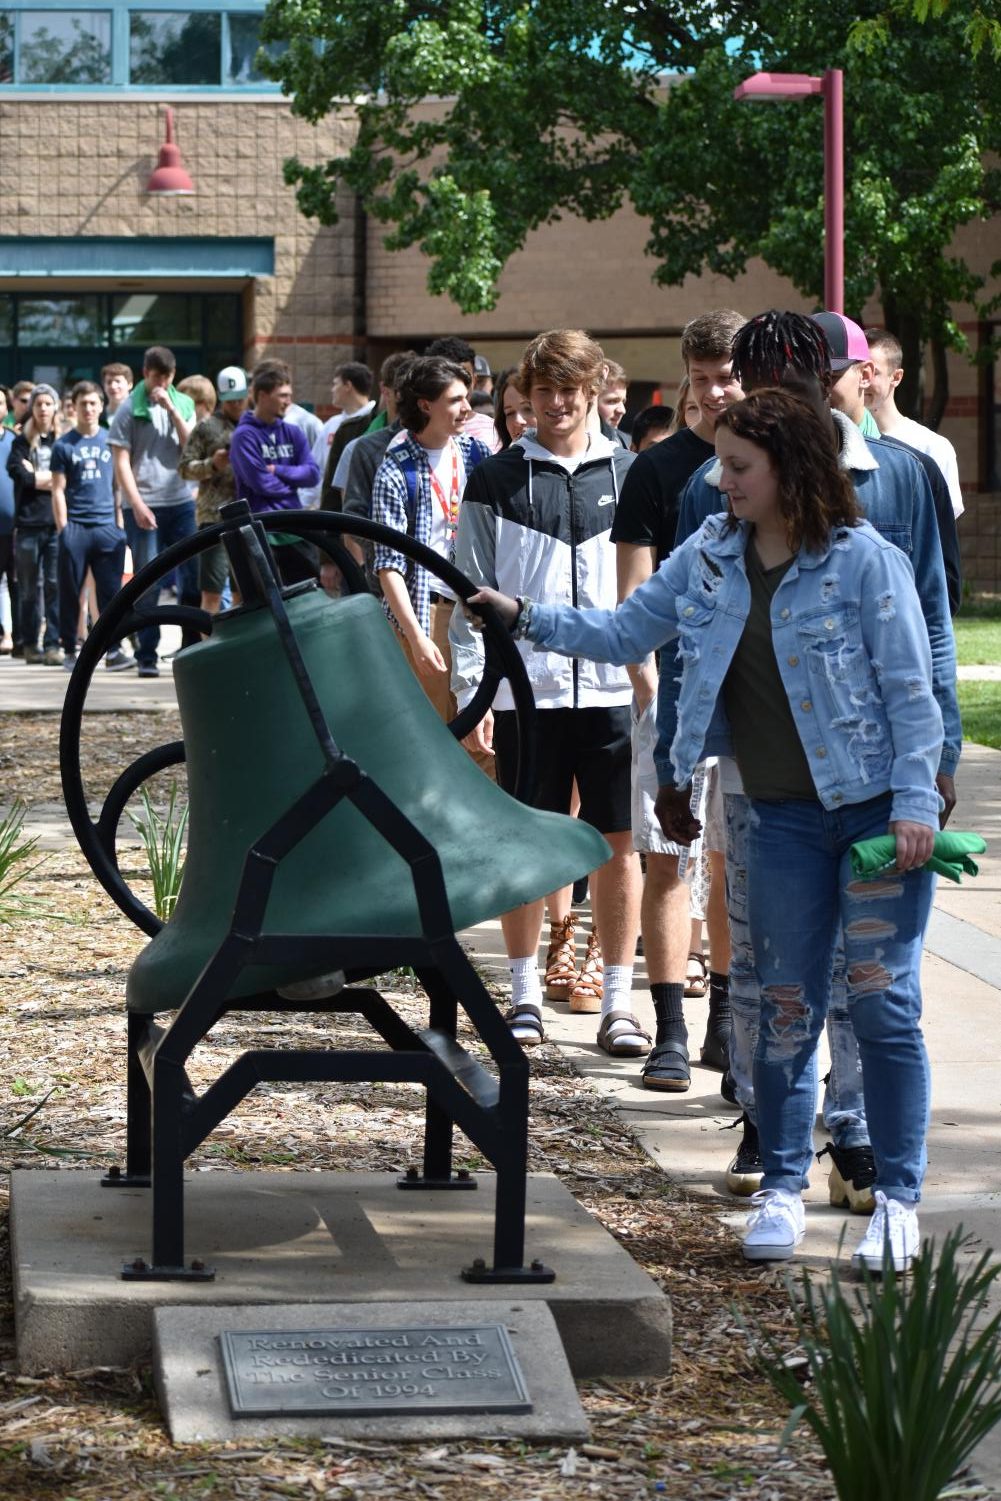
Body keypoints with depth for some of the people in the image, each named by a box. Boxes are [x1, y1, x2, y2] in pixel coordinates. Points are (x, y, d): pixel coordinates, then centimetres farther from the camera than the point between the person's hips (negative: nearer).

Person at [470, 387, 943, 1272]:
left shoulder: (866, 562, -10)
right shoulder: (709, 557, 6)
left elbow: (909, 690, -10)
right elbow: (624, 635, 13)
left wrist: (914, 804, -14)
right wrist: (527, 619, 3)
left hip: (877, 811, -5)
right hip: (784, 816, 5)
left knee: (884, 1004, -2)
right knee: (784, 1008, 7)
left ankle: (898, 1200, 8)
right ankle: (783, 1188, 18)